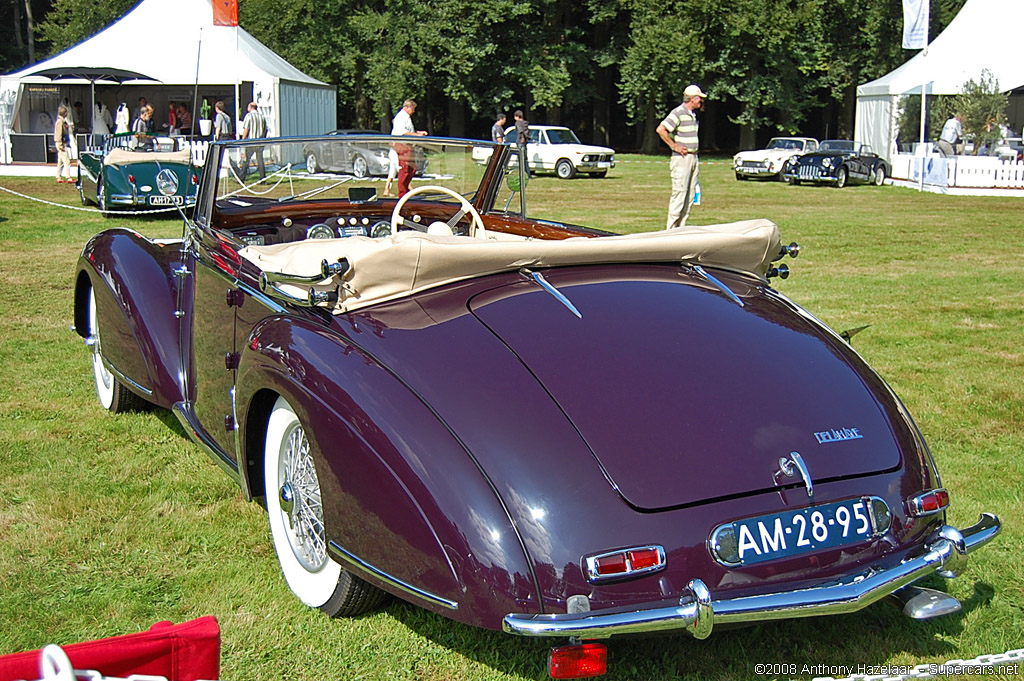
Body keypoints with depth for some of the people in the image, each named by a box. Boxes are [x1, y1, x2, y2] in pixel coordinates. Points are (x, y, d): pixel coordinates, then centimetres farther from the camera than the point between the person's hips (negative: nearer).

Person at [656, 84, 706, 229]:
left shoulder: (693, 114, 16)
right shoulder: (678, 112, -13)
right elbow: (661, 129, -21)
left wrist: (696, 144, 15)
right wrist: (674, 146, -17)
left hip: (693, 157, 9)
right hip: (681, 158, -9)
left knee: (690, 194, 8)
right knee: (679, 193, -10)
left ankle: (681, 227, 13)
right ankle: (671, 229, -6)